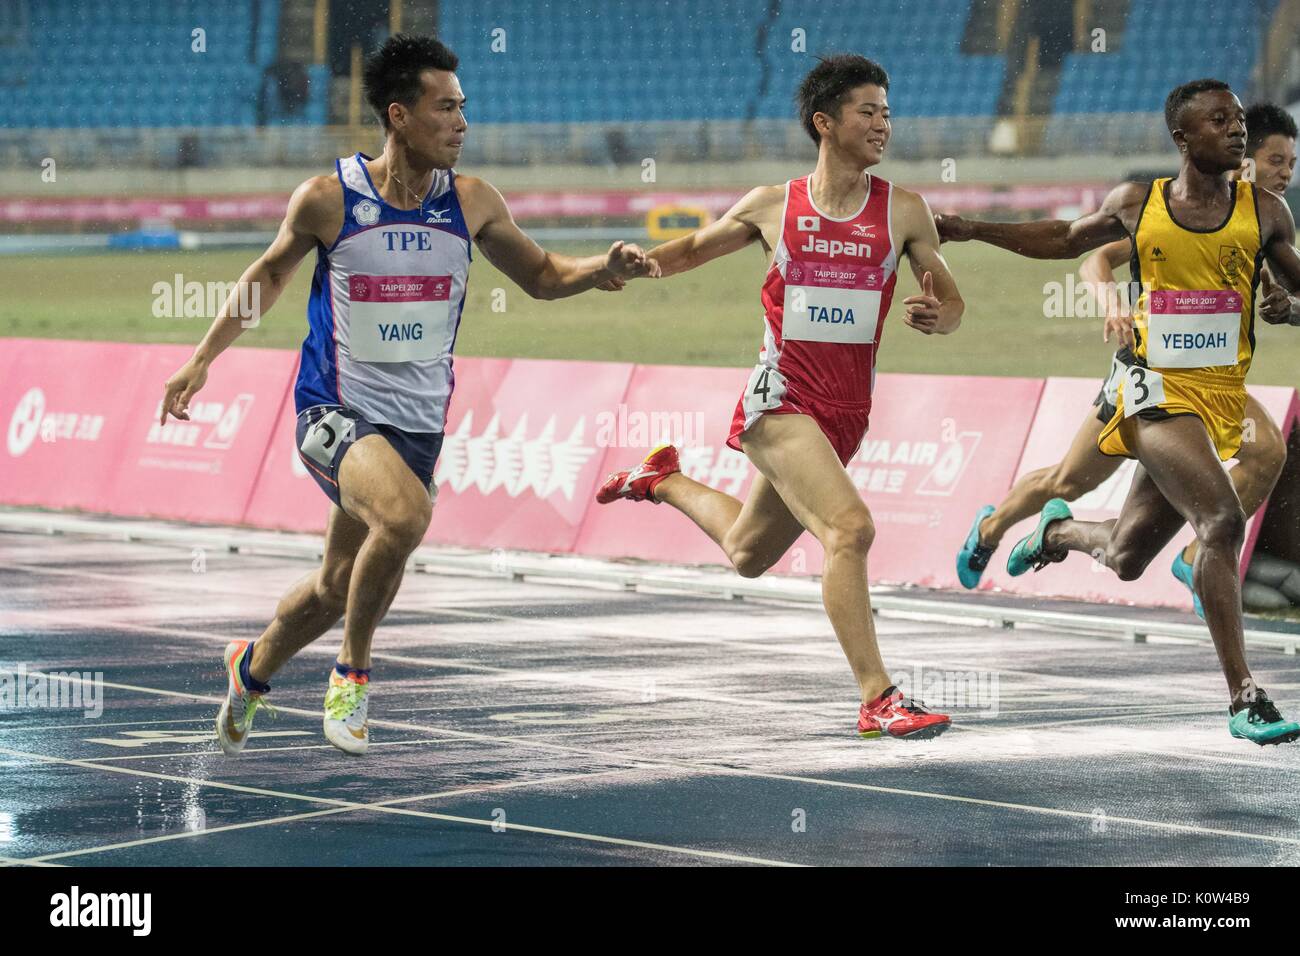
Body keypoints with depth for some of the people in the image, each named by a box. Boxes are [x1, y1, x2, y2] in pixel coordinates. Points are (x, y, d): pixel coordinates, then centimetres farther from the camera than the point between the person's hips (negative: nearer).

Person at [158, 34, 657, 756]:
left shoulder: (471, 203, -2)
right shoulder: (328, 198, -10)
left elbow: (542, 276, 12)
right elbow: (270, 273, 8)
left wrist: (605, 268, -8)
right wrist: (202, 358, 9)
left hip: (417, 422, 4)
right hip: (335, 411, -4)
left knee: (337, 585, 14)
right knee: (406, 513, -33)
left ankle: (252, 668, 44)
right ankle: (352, 672, -11)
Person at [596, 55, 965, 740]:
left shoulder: (904, 212, 2)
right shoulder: (772, 207, 1)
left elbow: (951, 303, 5)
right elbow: (695, 249, 18)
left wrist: (937, 315, -19)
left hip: (846, 412, 4)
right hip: (780, 395, -4)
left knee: (747, 555, 21)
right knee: (849, 528, -25)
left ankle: (666, 481, 49)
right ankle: (877, 699, -23)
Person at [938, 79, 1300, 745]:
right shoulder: (1136, 204, 3)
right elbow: (1067, 240, 22)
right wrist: (972, 231, 17)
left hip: (1221, 397, 3)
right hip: (1158, 390, -3)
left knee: (1125, 558, 12)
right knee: (1223, 521, -25)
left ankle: (1059, 530, 49)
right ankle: (1243, 699, -22)